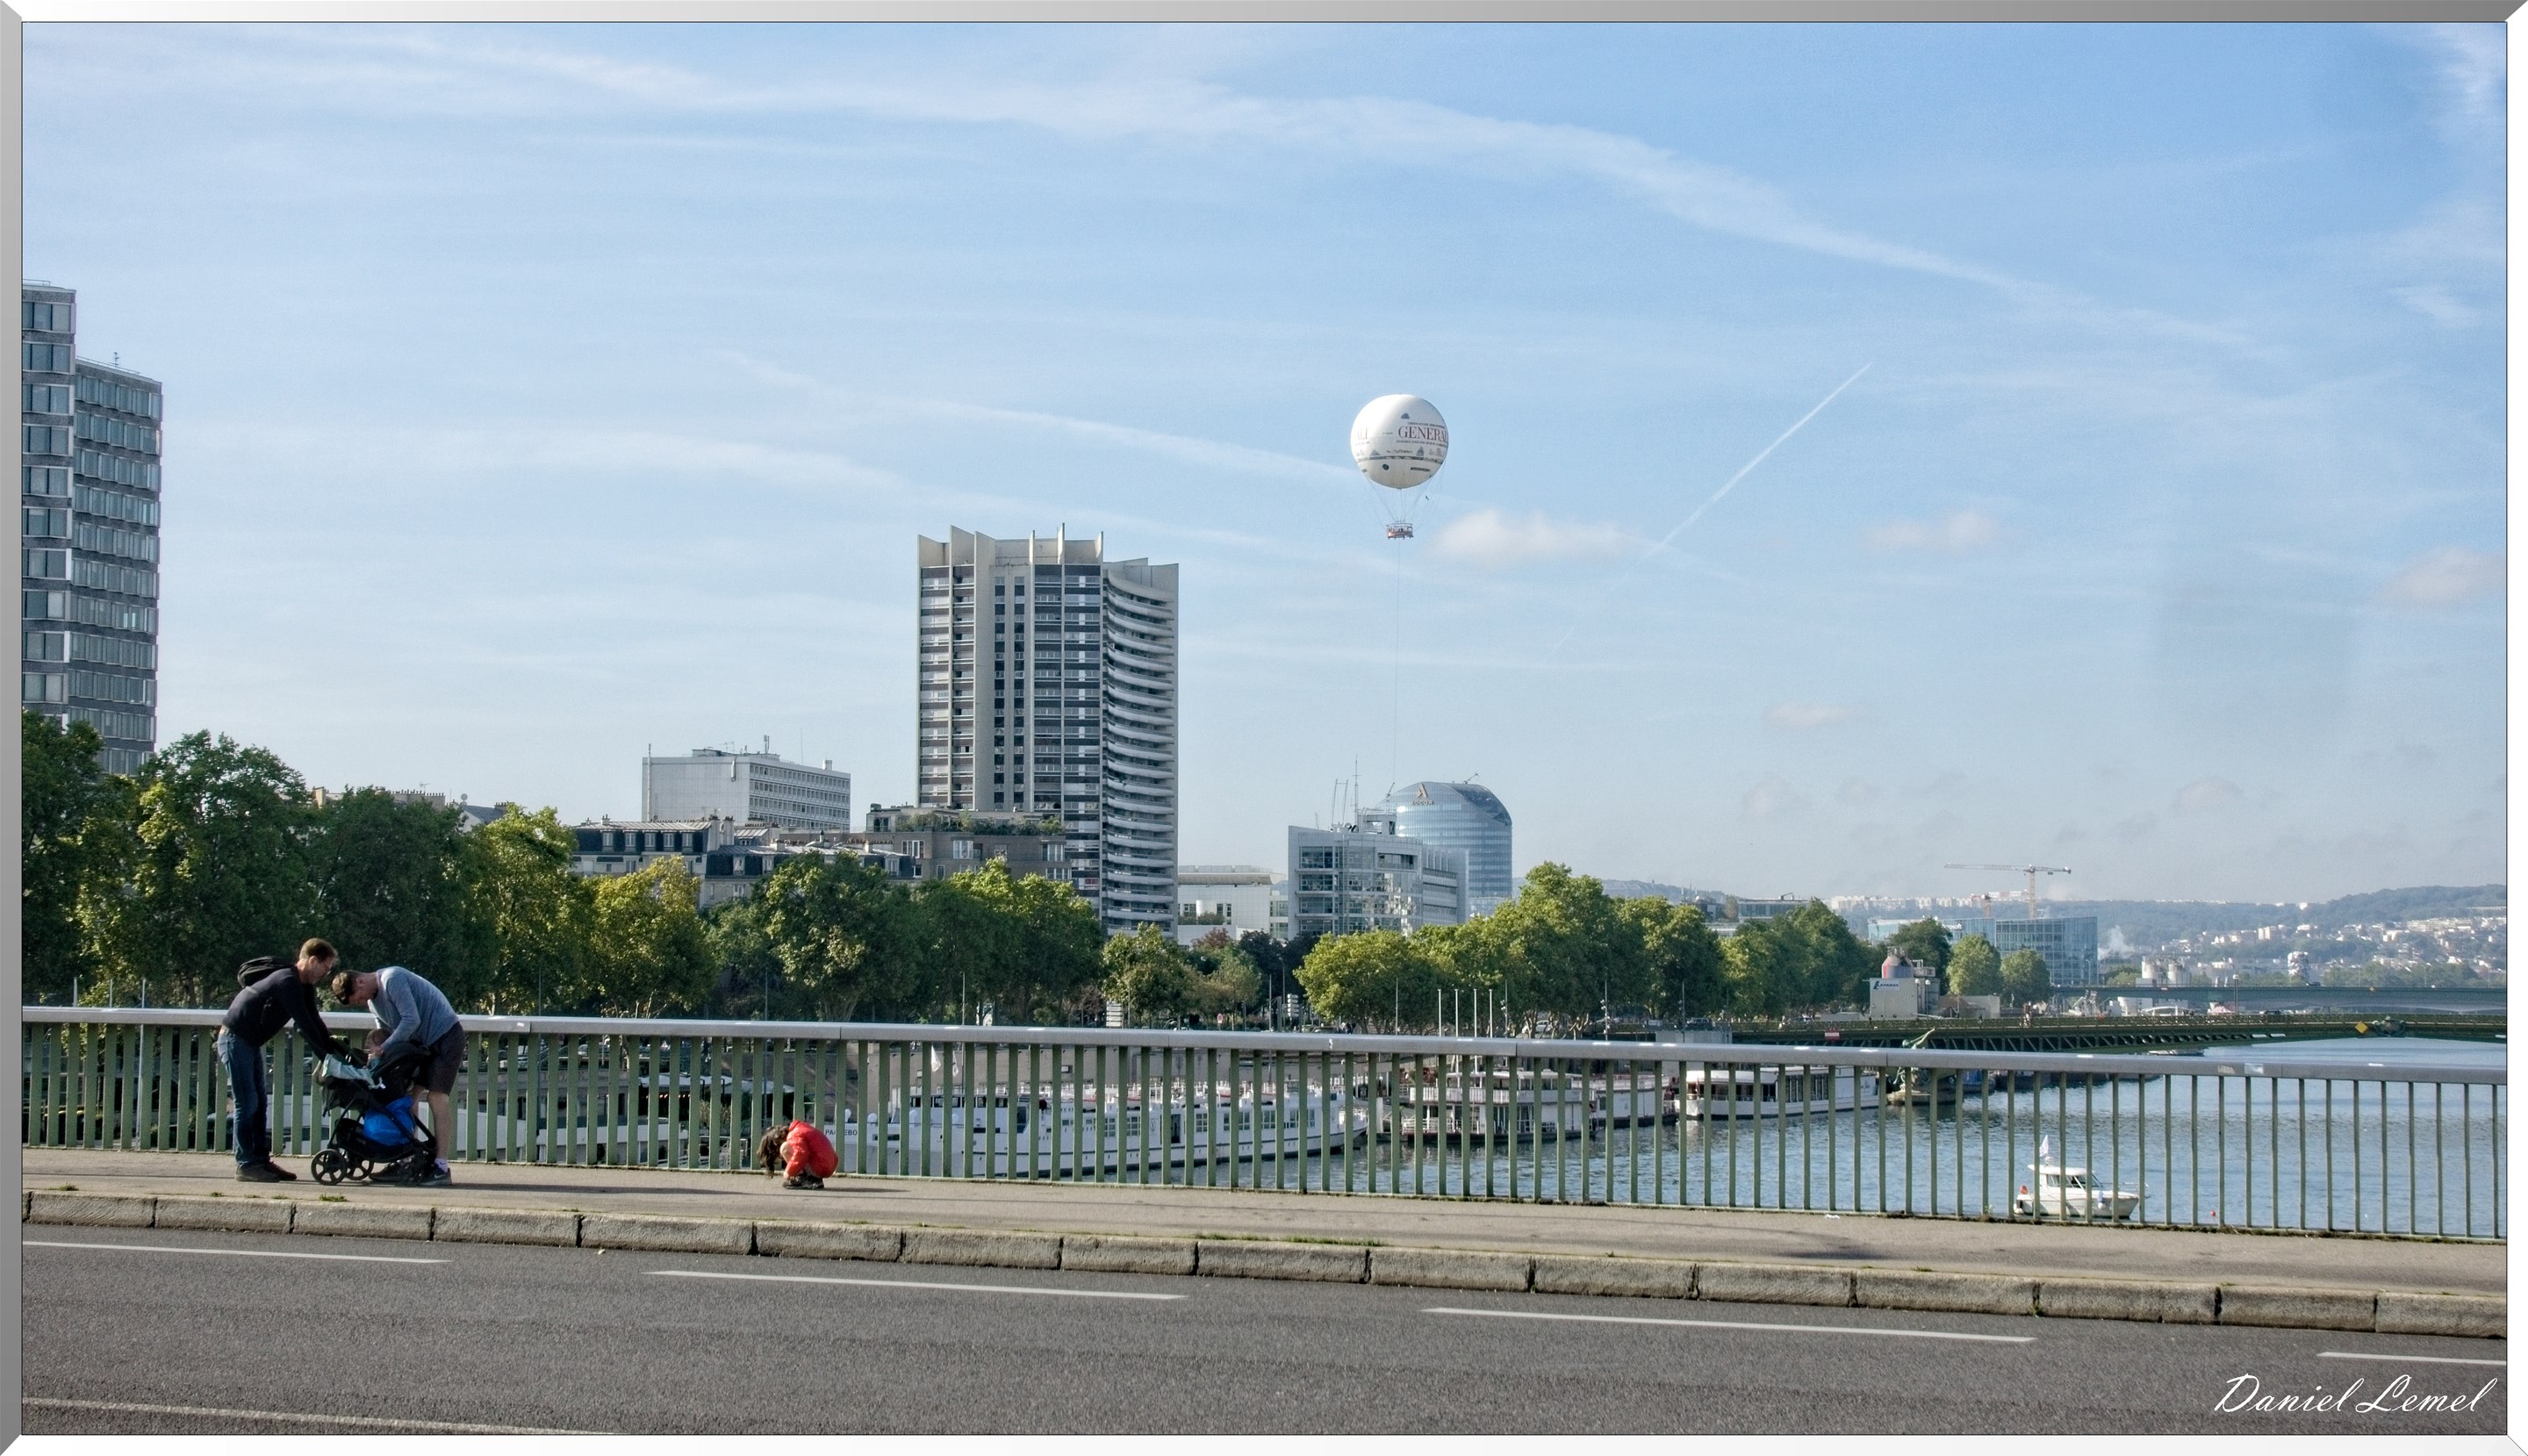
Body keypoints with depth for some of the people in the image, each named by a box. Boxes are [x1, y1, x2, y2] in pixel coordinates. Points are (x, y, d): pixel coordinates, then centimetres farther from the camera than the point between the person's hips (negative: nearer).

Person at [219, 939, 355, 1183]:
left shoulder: (304, 987, 9)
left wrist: (344, 1051, 4)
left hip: (250, 1042, 10)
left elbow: (315, 1023, 11)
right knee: (246, 1103, -9)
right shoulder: (287, 982, -22)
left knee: (260, 1103, 9)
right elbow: (304, 1025, -24)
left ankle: (261, 1161, 11)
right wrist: (326, 1057, -20)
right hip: (235, 1040, -10)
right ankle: (246, 1165, -7)